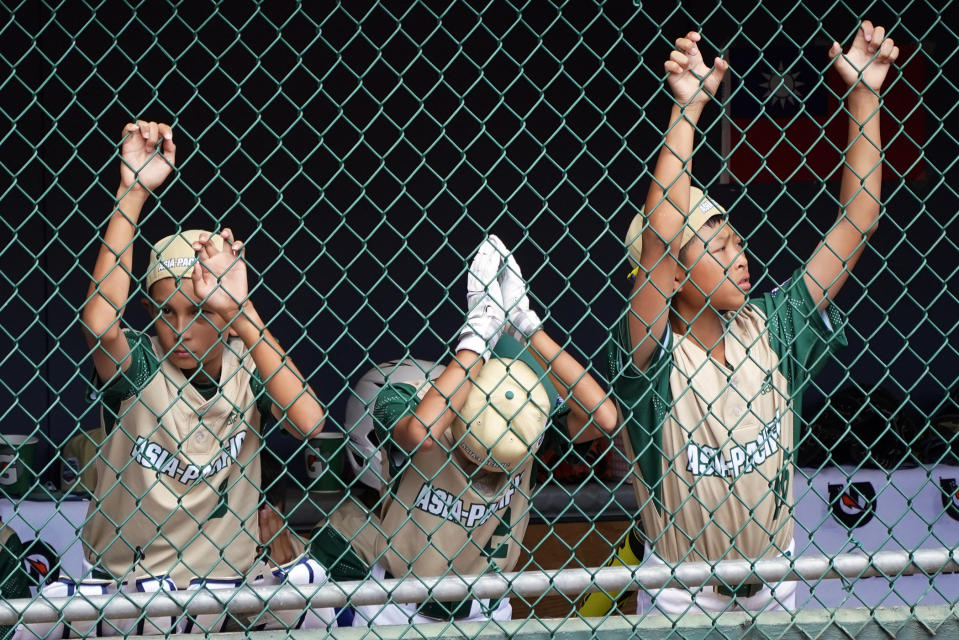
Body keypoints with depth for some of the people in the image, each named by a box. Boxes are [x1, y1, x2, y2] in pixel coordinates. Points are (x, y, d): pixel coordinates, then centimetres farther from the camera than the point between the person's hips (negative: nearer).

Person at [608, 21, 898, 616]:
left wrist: (864, 93, -13)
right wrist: (686, 110, -35)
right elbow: (658, 237, -33)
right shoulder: (654, 358, -18)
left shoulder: (772, 330, -6)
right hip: (681, 594, -4)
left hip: (771, 582, 4)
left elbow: (856, 223, -7)